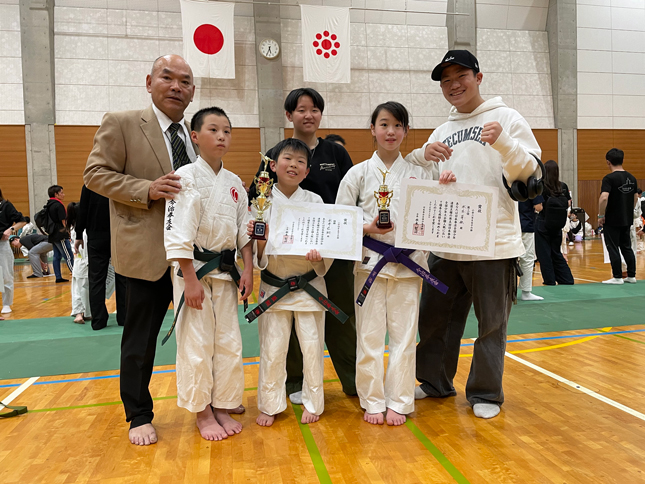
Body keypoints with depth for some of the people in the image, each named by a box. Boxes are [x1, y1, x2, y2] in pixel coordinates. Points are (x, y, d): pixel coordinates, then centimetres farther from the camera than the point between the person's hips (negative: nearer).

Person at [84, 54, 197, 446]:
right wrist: (147, 190, -20)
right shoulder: (120, 124, -3)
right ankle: (139, 416, 27)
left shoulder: (197, 135, 11)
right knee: (141, 338, 8)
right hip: (147, 252, -5)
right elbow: (96, 173, -7)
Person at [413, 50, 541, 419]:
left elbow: (531, 173, -6)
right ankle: (436, 382, 32)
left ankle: (486, 393, 23)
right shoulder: (442, 131, 16)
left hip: (494, 243, -5)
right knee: (435, 317, 13)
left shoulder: (507, 118, 2)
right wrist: (424, 155, -8)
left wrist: (503, 143, -22)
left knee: (492, 323, 6)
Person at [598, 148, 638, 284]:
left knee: (613, 248, 2)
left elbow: (604, 198, -27)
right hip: (627, 219, 7)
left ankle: (617, 277, 6)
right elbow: (636, 198, 17)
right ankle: (631, 275, 21)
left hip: (612, 220, -7)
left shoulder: (609, 178, -16)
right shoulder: (631, 178, 7)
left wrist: (601, 215, -16)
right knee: (627, 247, 16)